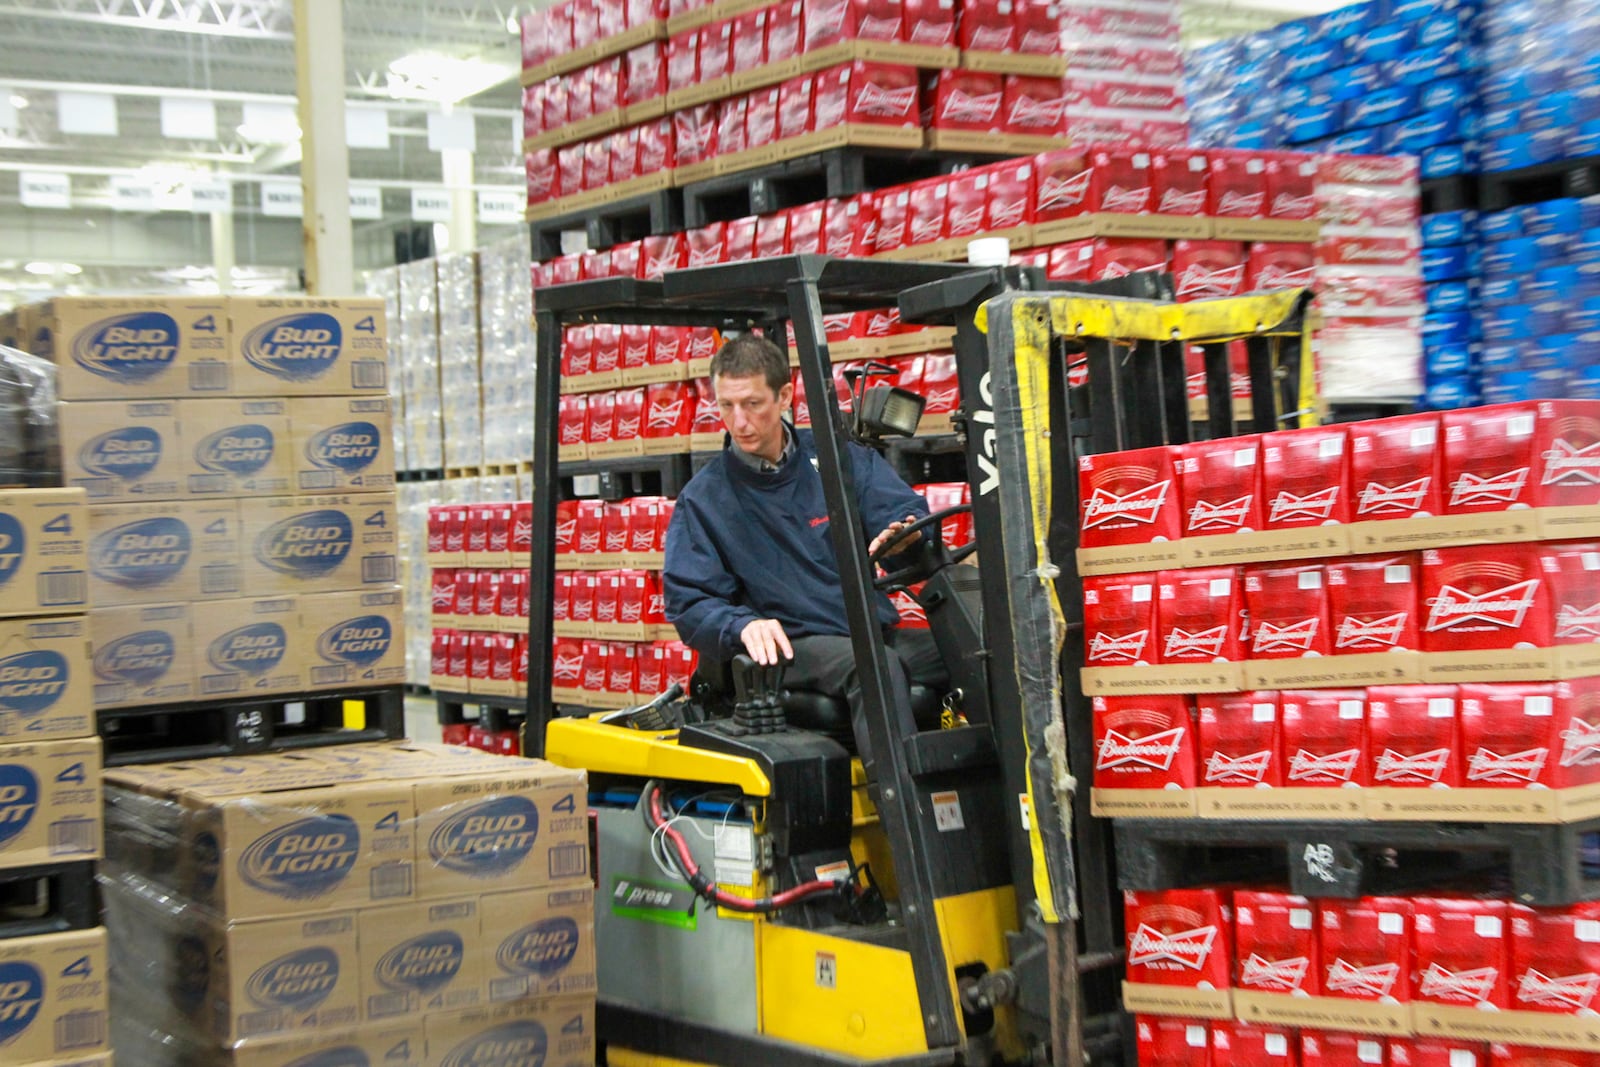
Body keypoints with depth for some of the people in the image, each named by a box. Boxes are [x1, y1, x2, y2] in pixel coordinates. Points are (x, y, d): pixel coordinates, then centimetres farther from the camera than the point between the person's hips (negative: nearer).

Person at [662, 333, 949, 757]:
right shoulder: (702, 499, 8)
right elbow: (688, 603, 2)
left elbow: (908, 512, 4)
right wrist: (743, 625, -20)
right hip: (791, 649, -3)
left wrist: (905, 535, -22)